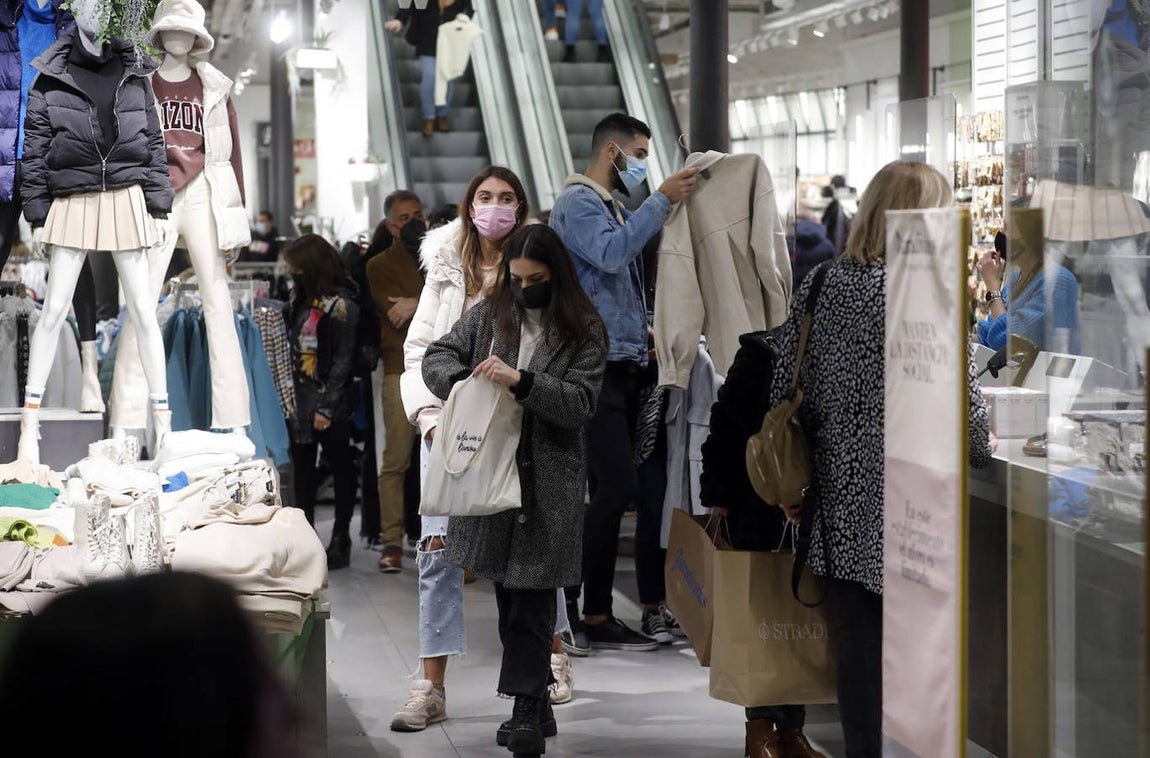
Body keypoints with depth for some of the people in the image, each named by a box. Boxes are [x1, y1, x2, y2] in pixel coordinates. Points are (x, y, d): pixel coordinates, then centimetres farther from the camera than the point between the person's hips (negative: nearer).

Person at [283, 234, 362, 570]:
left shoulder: (341, 305, -12)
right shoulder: (301, 299, 10)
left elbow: (343, 360, -14)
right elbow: (293, 347, 13)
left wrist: (326, 406, -16)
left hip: (330, 402, -8)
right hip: (301, 397, 8)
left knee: (340, 464, 4)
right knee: (302, 464, 10)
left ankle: (341, 539, 12)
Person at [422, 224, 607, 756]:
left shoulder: (583, 331, -2)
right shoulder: (489, 315, 9)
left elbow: (580, 402, -10)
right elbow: (437, 357, 11)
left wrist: (521, 381, -23)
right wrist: (460, 379, -11)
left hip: (547, 484, -4)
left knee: (532, 595, -7)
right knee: (507, 593, 10)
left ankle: (527, 710, -5)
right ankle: (536, 703, 20)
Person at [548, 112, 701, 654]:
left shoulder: (610, 207, 23)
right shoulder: (577, 203, -7)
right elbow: (611, 254, -26)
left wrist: (641, 329, 14)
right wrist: (661, 200, -23)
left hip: (621, 367, 10)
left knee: (610, 492, 9)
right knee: (617, 486, -16)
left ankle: (596, 616, 13)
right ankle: (561, 603, -10)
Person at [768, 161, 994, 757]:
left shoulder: (817, 287, 4)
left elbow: (782, 391, 7)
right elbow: (962, 401, -13)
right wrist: (982, 446, 9)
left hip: (839, 501, 5)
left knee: (858, 645, 11)